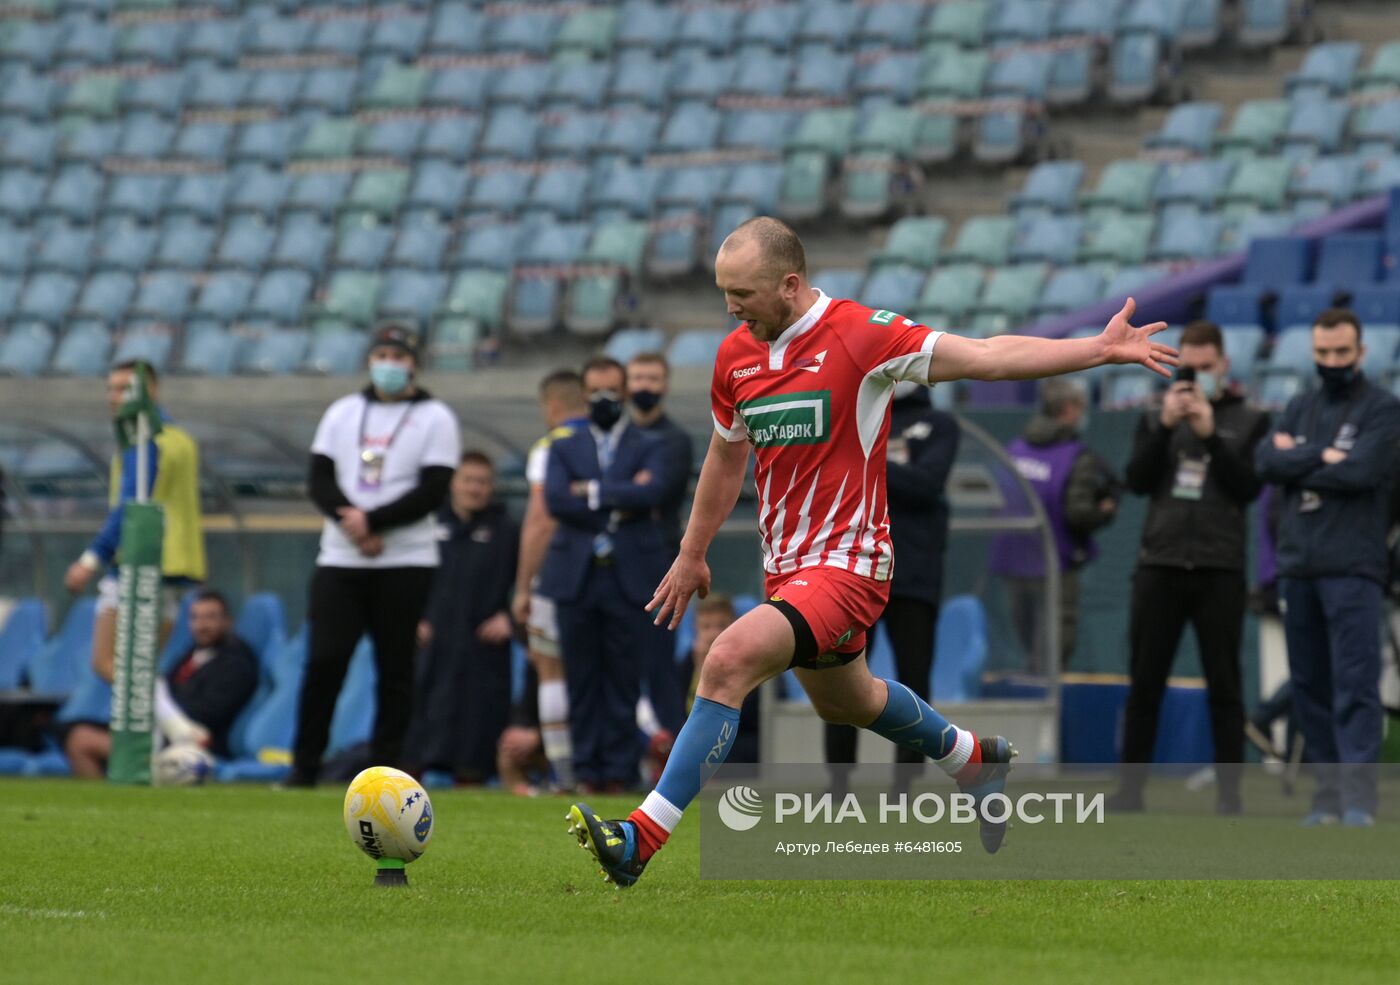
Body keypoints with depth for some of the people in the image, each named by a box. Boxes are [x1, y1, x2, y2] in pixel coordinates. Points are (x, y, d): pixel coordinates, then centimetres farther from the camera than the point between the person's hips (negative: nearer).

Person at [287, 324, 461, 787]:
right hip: (339, 559, 2)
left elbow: (431, 491, -8)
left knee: (395, 669, 0)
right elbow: (320, 479, 5)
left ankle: (385, 764, 5)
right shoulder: (342, 413, 13)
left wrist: (372, 521, -16)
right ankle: (304, 766, 0)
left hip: (406, 562, -2)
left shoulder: (434, 418, 2)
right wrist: (351, 524, -12)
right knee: (323, 661, -5)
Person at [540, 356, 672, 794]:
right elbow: (555, 499, -3)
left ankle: (619, 771, 1)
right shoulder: (564, 449, 15)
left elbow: (652, 493, -10)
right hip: (577, 577, 1)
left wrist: (593, 491, -8)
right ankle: (587, 770, 4)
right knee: (582, 680, 1)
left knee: (624, 681, -2)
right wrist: (619, 503, -8)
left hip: (630, 579, -1)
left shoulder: (650, 448, 11)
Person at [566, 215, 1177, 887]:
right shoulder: (736, 355, 4)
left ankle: (643, 837, -26)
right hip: (785, 563, 8)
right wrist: (690, 555, 27)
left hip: (846, 565, -8)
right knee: (845, 703, 26)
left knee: (728, 661, -26)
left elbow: (983, 357, -17)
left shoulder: (861, 335, -15)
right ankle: (974, 761, 54)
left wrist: (1100, 349, -23)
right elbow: (727, 455, 21)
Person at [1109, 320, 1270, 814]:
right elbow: (1137, 480, 0)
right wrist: (1165, 427, -11)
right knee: (1144, 682, 4)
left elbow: (1248, 488, -6)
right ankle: (1131, 787, 8)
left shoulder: (1249, 421, 5)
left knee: (1224, 685, 0)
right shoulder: (1156, 418, 12)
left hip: (1220, 571, -2)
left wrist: (1210, 435, -13)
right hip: (1159, 568, 2)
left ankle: (1229, 792, 2)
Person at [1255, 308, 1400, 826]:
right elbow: (1267, 462, 3)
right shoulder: (1300, 408, 18)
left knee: (1355, 684, -12)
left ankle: (1358, 798, -16)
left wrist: (1296, 460, -3)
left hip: (1352, 569, -6)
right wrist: (1322, 456, -8)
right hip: (1297, 567, 6)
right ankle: (1327, 796, 10)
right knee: (1310, 686, 6)